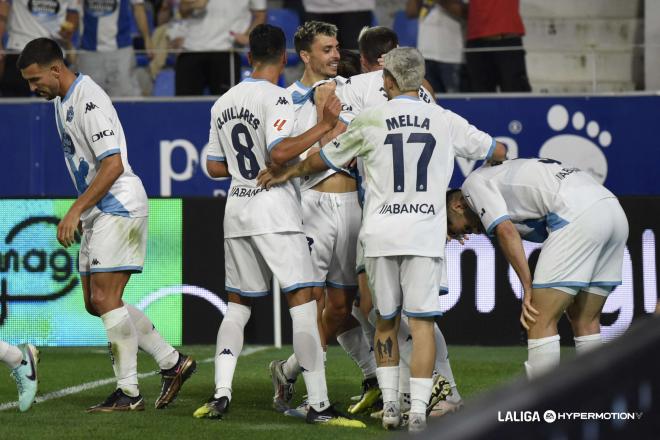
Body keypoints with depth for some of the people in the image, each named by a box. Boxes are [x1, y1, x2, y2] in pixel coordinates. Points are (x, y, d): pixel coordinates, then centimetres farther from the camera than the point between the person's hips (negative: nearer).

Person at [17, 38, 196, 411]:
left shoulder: (89, 101, -18)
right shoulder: (62, 100, 13)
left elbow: (113, 166, -23)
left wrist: (75, 211, -22)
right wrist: (80, 215, 22)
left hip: (119, 208, -10)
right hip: (98, 212, 10)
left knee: (105, 299, -12)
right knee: (96, 303, 9)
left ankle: (129, 393, -7)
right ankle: (173, 362, 16)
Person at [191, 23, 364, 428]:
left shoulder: (223, 103, 12)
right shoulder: (276, 98, -10)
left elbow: (215, 167, 17)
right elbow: (280, 153, -23)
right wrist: (325, 126, -18)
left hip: (237, 211, 7)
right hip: (275, 212, -7)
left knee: (238, 303, 16)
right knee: (303, 300, -7)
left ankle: (221, 393, 4)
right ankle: (319, 405, -12)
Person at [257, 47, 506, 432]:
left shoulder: (369, 121, 1)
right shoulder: (446, 122, 4)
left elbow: (323, 160, 13)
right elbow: (496, 151, 19)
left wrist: (283, 175, 30)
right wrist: (498, 152, 45)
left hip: (381, 233, 1)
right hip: (425, 233, -1)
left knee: (386, 319, 15)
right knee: (422, 321, -1)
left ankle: (390, 405, 17)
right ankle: (418, 413, -8)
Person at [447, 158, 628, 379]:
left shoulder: (474, 183, 10)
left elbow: (506, 231, -5)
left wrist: (528, 288, -4)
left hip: (577, 216, -9)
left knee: (540, 321, -5)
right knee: (584, 321, 15)